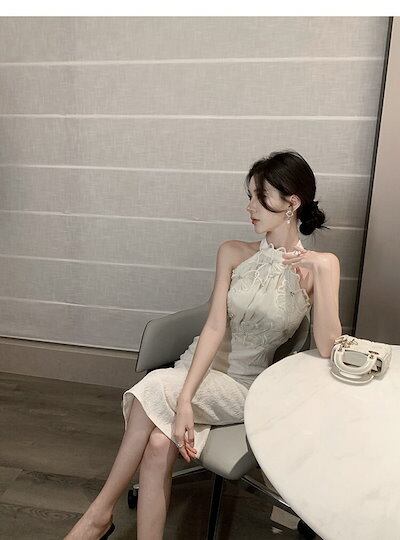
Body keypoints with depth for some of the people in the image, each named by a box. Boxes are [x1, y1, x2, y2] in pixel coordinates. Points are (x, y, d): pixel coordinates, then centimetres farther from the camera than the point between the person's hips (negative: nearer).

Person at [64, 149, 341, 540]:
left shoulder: (317, 266, -4)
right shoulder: (233, 253, 0)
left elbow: (327, 351, -13)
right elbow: (214, 327, -10)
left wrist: (325, 272, -23)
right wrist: (184, 399, -22)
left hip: (246, 387, -2)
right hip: (199, 367, 2)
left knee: (156, 388, -27)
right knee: (159, 445, -27)